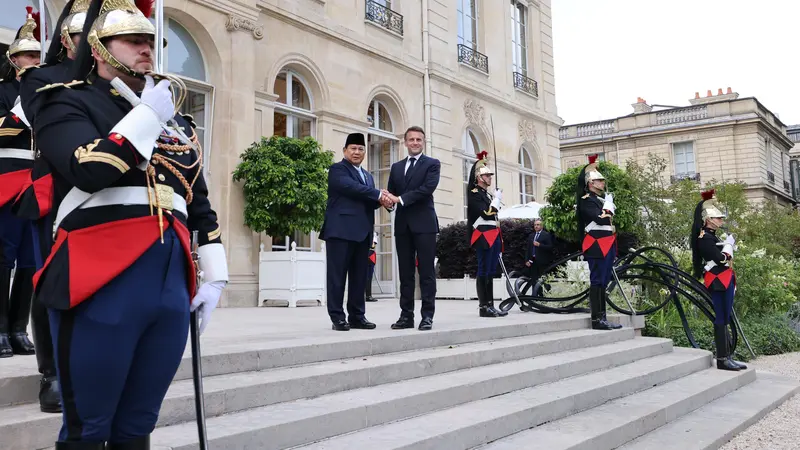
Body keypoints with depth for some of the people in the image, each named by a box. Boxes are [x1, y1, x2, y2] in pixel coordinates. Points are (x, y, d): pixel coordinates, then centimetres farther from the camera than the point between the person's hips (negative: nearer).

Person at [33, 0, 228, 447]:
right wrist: (147, 116, -9)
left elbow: (200, 204, 21)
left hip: (172, 282, 5)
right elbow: (90, 172, -17)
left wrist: (214, 275, 13)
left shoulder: (174, 117, 21)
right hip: (103, 284, -5)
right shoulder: (70, 102, 4)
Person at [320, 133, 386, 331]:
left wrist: (381, 199, -6)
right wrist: (379, 194, -13)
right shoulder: (337, 169, 1)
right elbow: (351, 187, -16)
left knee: (359, 276, 7)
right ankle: (337, 317, -1)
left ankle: (357, 316, 12)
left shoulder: (368, 176, 24)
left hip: (362, 231, 7)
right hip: (340, 229, -7)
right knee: (338, 275, -4)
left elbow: (369, 202, 17)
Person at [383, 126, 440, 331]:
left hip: (424, 223, -5)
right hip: (402, 224, 5)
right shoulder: (396, 167, 18)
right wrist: (388, 200, -11)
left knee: (426, 271, -3)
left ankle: (427, 315, 0)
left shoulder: (432, 164, 3)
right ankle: (406, 315, 10)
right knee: (405, 272, 6)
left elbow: (428, 188, -13)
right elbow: (391, 193, 14)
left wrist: (400, 199, -17)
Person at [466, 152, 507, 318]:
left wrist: (499, 240, 20)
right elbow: (486, 214, -20)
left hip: (493, 238, 9)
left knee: (490, 273, 9)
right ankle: (483, 307, -6)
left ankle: (490, 306, 11)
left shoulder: (488, 195, 21)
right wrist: (497, 199, -7)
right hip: (483, 238, -9)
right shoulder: (474, 194, -7)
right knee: (483, 272, -8)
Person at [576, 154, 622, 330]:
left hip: (607, 246, 9)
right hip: (596, 246, -9)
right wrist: (608, 204, -8)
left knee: (603, 282, 10)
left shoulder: (602, 200, 20)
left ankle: (602, 317, 14)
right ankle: (597, 319, -8)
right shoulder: (587, 200, -9)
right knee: (597, 282, -9)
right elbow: (601, 219, -19)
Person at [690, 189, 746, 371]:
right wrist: (729, 243, -7)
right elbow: (721, 259, -20)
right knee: (721, 319, -8)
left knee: (724, 319, 11)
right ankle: (722, 359, -5)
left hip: (724, 282, 10)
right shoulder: (704, 238, -14)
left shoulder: (712, 236, 18)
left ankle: (727, 356, 16)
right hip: (718, 283, -10)